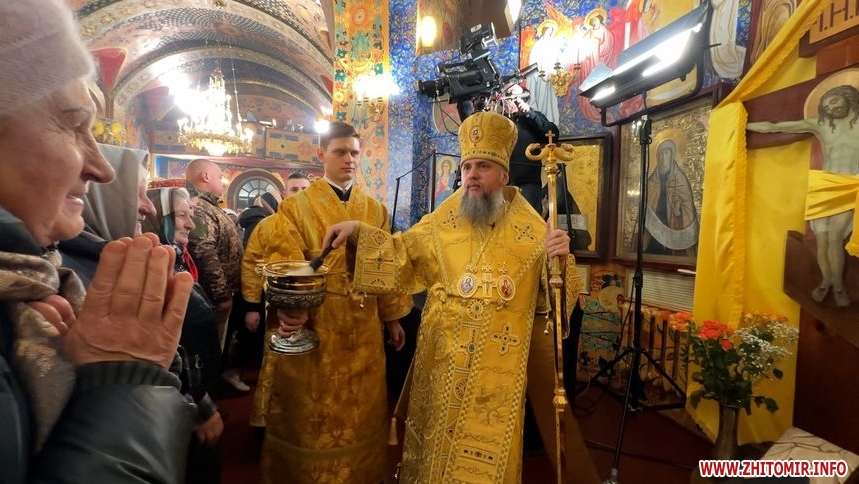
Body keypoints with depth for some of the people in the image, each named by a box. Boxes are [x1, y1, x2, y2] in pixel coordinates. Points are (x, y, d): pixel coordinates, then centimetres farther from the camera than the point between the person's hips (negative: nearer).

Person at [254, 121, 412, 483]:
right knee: (312, 410, 11)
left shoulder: (376, 210, 8)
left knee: (361, 408, 17)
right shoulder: (295, 208, -3)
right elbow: (284, 267, -14)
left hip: (363, 327, 4)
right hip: (312, 326, -3)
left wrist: (393, 316, 8)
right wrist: (289, 309, -31)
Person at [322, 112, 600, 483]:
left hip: (499, 362, -1)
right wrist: (359, 231, -3)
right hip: (442, 356, 2)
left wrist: (560, 261, -22)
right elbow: (403, 254, 8)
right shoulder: (442, 221, 0)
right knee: (437, 435, 16)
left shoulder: (530, 229, -3)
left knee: (489, 445, 13)